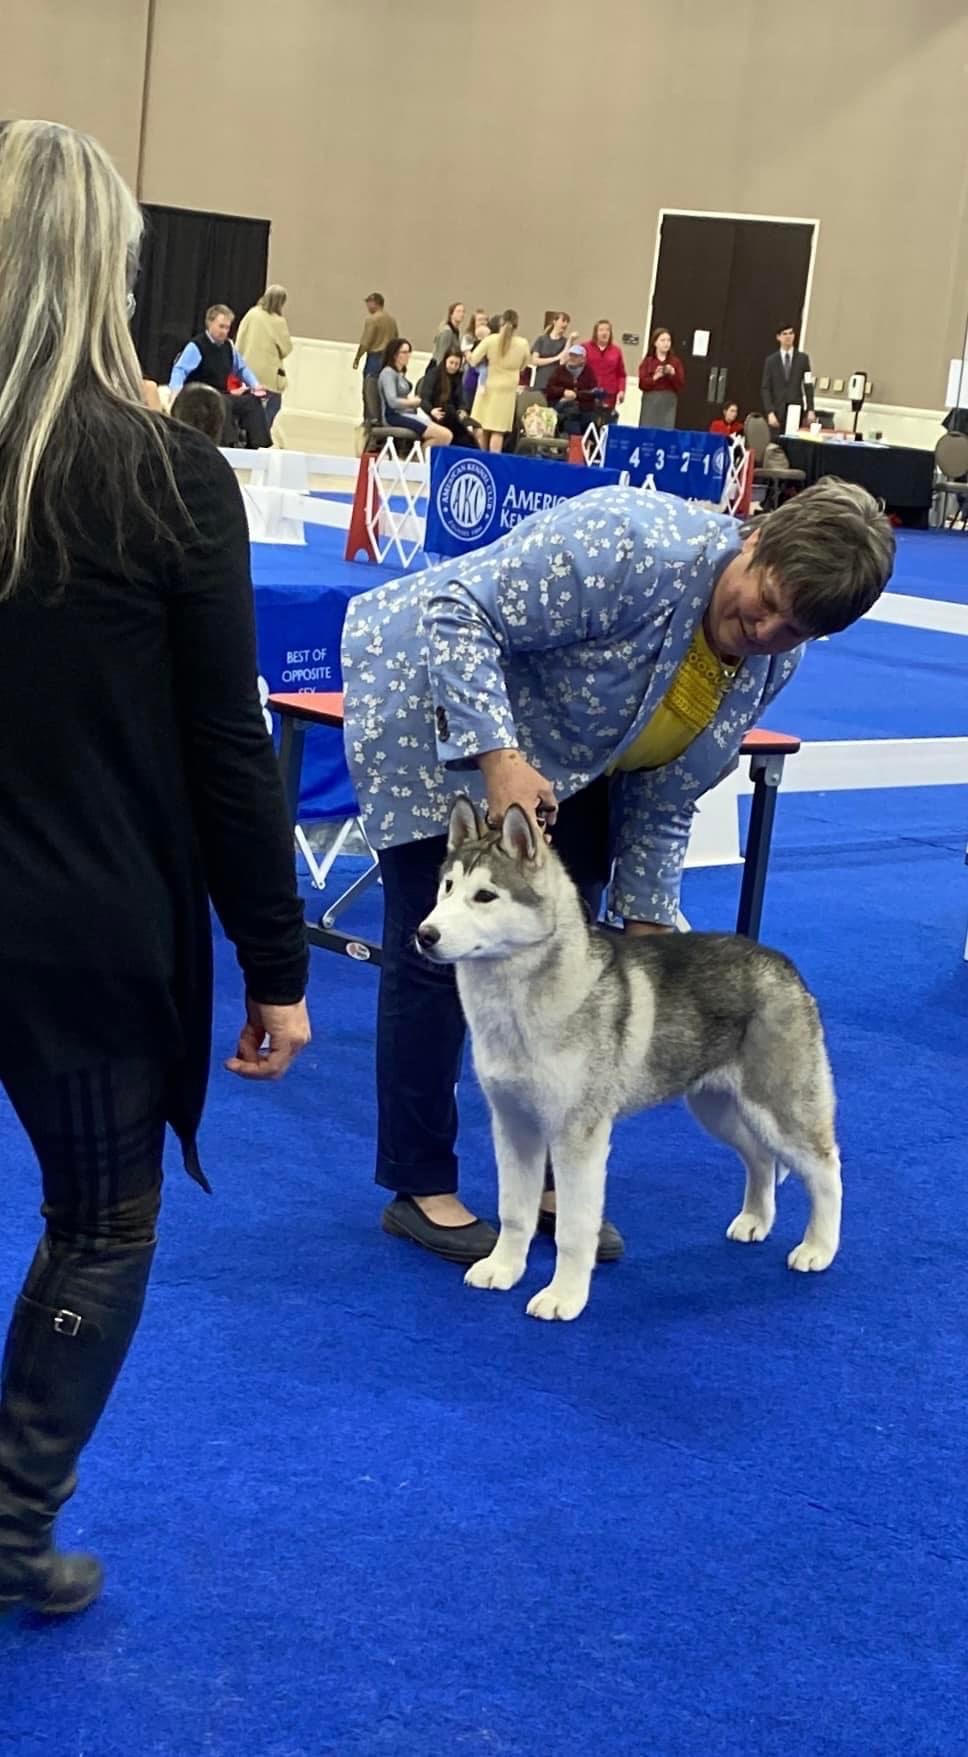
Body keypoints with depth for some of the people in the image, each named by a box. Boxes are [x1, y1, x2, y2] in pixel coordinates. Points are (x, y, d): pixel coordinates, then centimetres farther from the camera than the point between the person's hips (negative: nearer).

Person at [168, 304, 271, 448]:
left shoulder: (228, 347, 10)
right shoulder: (196, 346, -12)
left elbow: (242, 368, 25)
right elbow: (179, 370, -23)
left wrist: (255, 385, 9)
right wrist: (176, 391, -41)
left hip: (222, 395, 7)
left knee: (252, 401, -9)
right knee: (223, 403, -36)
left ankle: (258, 445, -12)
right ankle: (227, 445, -39)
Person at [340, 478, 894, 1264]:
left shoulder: (774, 663, -10)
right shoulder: (636, 547, -33)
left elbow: (662, 796, -1)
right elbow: (457, 614, -32)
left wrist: (647, 920, -7)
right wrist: (499, 758, -40)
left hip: (565, 753, 7)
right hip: (440, 716, -7)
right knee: (440, 951, -5)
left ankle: (544, 1177, 17)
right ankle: (419, 1190, 5)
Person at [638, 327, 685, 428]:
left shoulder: (675, 362, 7)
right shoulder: (648, 361, 5)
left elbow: (681, 386, 3)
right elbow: (642, 384, -2)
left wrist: (673, 374, -12)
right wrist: (655, 377, -16)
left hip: (669, 403, 0)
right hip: (650, 402, 0)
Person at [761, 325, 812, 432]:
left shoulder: (803, 358, 8)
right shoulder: (770, 360, 7)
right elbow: (765, 389, 2)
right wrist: (770, 412, -10)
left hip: (797, 410, 0)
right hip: (777, 412, 0)